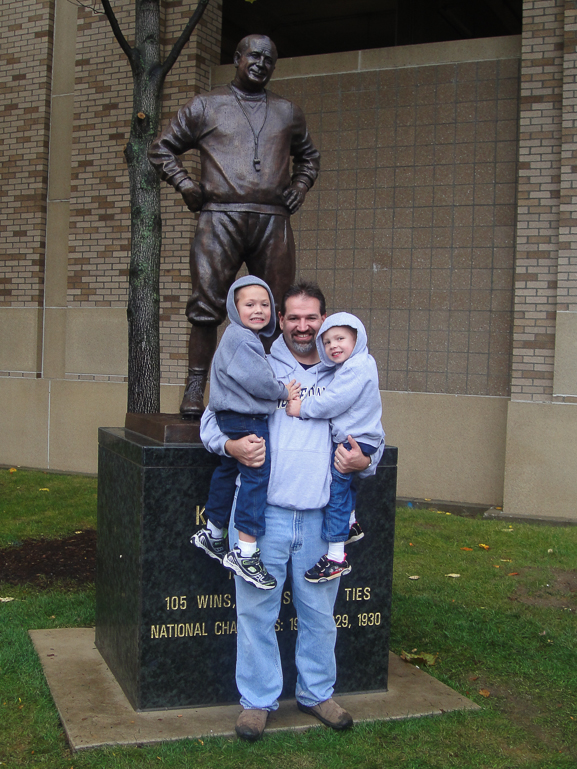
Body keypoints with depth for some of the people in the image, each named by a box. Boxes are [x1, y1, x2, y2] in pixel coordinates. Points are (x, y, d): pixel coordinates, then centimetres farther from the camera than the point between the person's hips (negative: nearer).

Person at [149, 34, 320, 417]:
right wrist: (185, 184, 3)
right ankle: (195, 389, -3)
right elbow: (162, 149, 18)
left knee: (278, 311, 1)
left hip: (273, 222, 3)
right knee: (207, 306, -9)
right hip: (221, 217, -2)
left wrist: (300, 185, 16)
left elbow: (309, 156, 36)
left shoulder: (288, 112, 21)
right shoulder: (205, 106, 13)